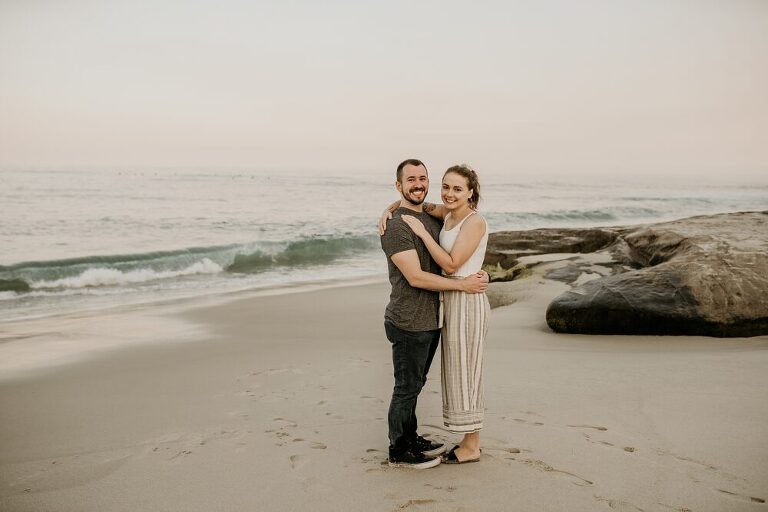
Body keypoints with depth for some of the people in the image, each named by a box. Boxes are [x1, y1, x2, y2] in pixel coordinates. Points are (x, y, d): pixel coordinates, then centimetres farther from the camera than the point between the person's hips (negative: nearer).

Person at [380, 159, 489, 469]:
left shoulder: (433, 218, 11)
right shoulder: (395, 225, -16)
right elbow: (415, 277, -22)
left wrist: (478, 275, 0)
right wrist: (463, 285, -17)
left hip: (431, 320, 8)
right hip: (409, 323, -8)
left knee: (415, 384, 20)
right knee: (407, 387, 4)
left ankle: (411, 438, 35)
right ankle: (399, 451, 20)